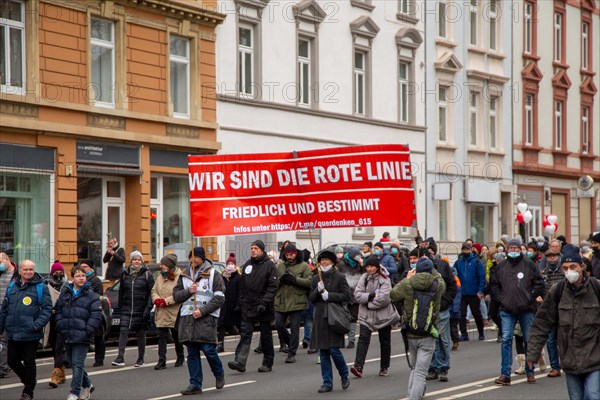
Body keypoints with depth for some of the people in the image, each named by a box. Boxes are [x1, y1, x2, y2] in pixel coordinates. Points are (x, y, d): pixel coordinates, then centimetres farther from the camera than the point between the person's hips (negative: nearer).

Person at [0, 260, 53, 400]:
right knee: (12, 361, 11)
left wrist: (37, 325, -18)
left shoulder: (41, 287, -5)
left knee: (29, 362, 5)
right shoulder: (12, 287, 9)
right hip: (13, 333, 5)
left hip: (31, 334, -5)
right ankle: (27, 380, 36)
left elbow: (47, 309, -8)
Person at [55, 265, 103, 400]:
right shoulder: (65, 294, 11)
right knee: (73, 363, 14)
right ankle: (87, 385, 33)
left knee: (77, 364, -7)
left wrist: (87, 331, -13)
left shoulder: (92, 295, -3)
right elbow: (58, 311, 14)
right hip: (67, 336, 5)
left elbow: (96, 316, -7)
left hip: (82, 337, -5)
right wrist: (60, 327, 1)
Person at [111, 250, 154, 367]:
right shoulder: (125, 274, 9)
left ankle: (140, 359, 16)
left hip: (141, 309, -2)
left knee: (141, 334, 5)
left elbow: (151, 292, -4)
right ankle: (120, 358, -14)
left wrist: (148, 308, -13)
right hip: (127, 309, 2)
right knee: (123, 331, -10)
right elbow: (121, 291, 15)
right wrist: (120, 306, 12)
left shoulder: (147, 274, -1)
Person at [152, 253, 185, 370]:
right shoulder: (160, 278, 10)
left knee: (176, 336, 11)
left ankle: (180, 357, 31)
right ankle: (162, 360, -3)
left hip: (174, 313, -5)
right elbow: (154, 290, 14)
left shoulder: (179, 278, -12)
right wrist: (156, 299, -8)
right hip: (161, 314, 5)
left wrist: (166, 301, -21)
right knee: (162, 336, -2)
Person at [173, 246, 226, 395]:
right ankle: (195, 384, 8)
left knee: (208, 349, -10)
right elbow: (176, 295, 13)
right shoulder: (184, 276, 15)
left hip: (206, 318, -4)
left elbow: (219, 298, -5)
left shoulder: (213, 275, 1)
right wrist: (188, 291, -8)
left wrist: (203, 311, -14)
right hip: (187, 318, 4)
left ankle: (219, 374, 17)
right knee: (192, 353, 4)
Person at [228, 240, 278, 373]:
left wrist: (264, 303, -20)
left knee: (266, 336, 6)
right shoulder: (247, 265, 12)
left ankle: (267, 363, 16)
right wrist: (241, 302, 8)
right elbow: (242, 286, 16)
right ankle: (240, 362, -13)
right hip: (248, 307, 4)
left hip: (264, 309, -4)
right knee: (245, 334, -6)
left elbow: (273, 287, -11)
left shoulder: (269, 265, -5)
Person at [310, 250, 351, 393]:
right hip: (320, 318, 4)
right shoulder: (316, 278, 12)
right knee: (323, 352, 4)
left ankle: (344, 376, 15)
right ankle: (327, 382, 11)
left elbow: (347, 295, -8)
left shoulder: (339, 277, -1)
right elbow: (311, 299, 10)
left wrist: (329, 295, -13)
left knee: (334, 349, -9)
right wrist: (318, 290, -9)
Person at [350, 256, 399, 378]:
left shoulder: (385, 280, -9)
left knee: (385, 341, 9)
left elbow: (384, 298, -20)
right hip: (366, 316, 2)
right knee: (363, 338, -13)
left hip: (383, 316, -2)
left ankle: (384, 368, 22)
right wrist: (371, 296, -19)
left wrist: (369, 304, -13)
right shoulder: (364, 278, 3)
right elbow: (357, 294, -6)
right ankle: (358, 366, -21)